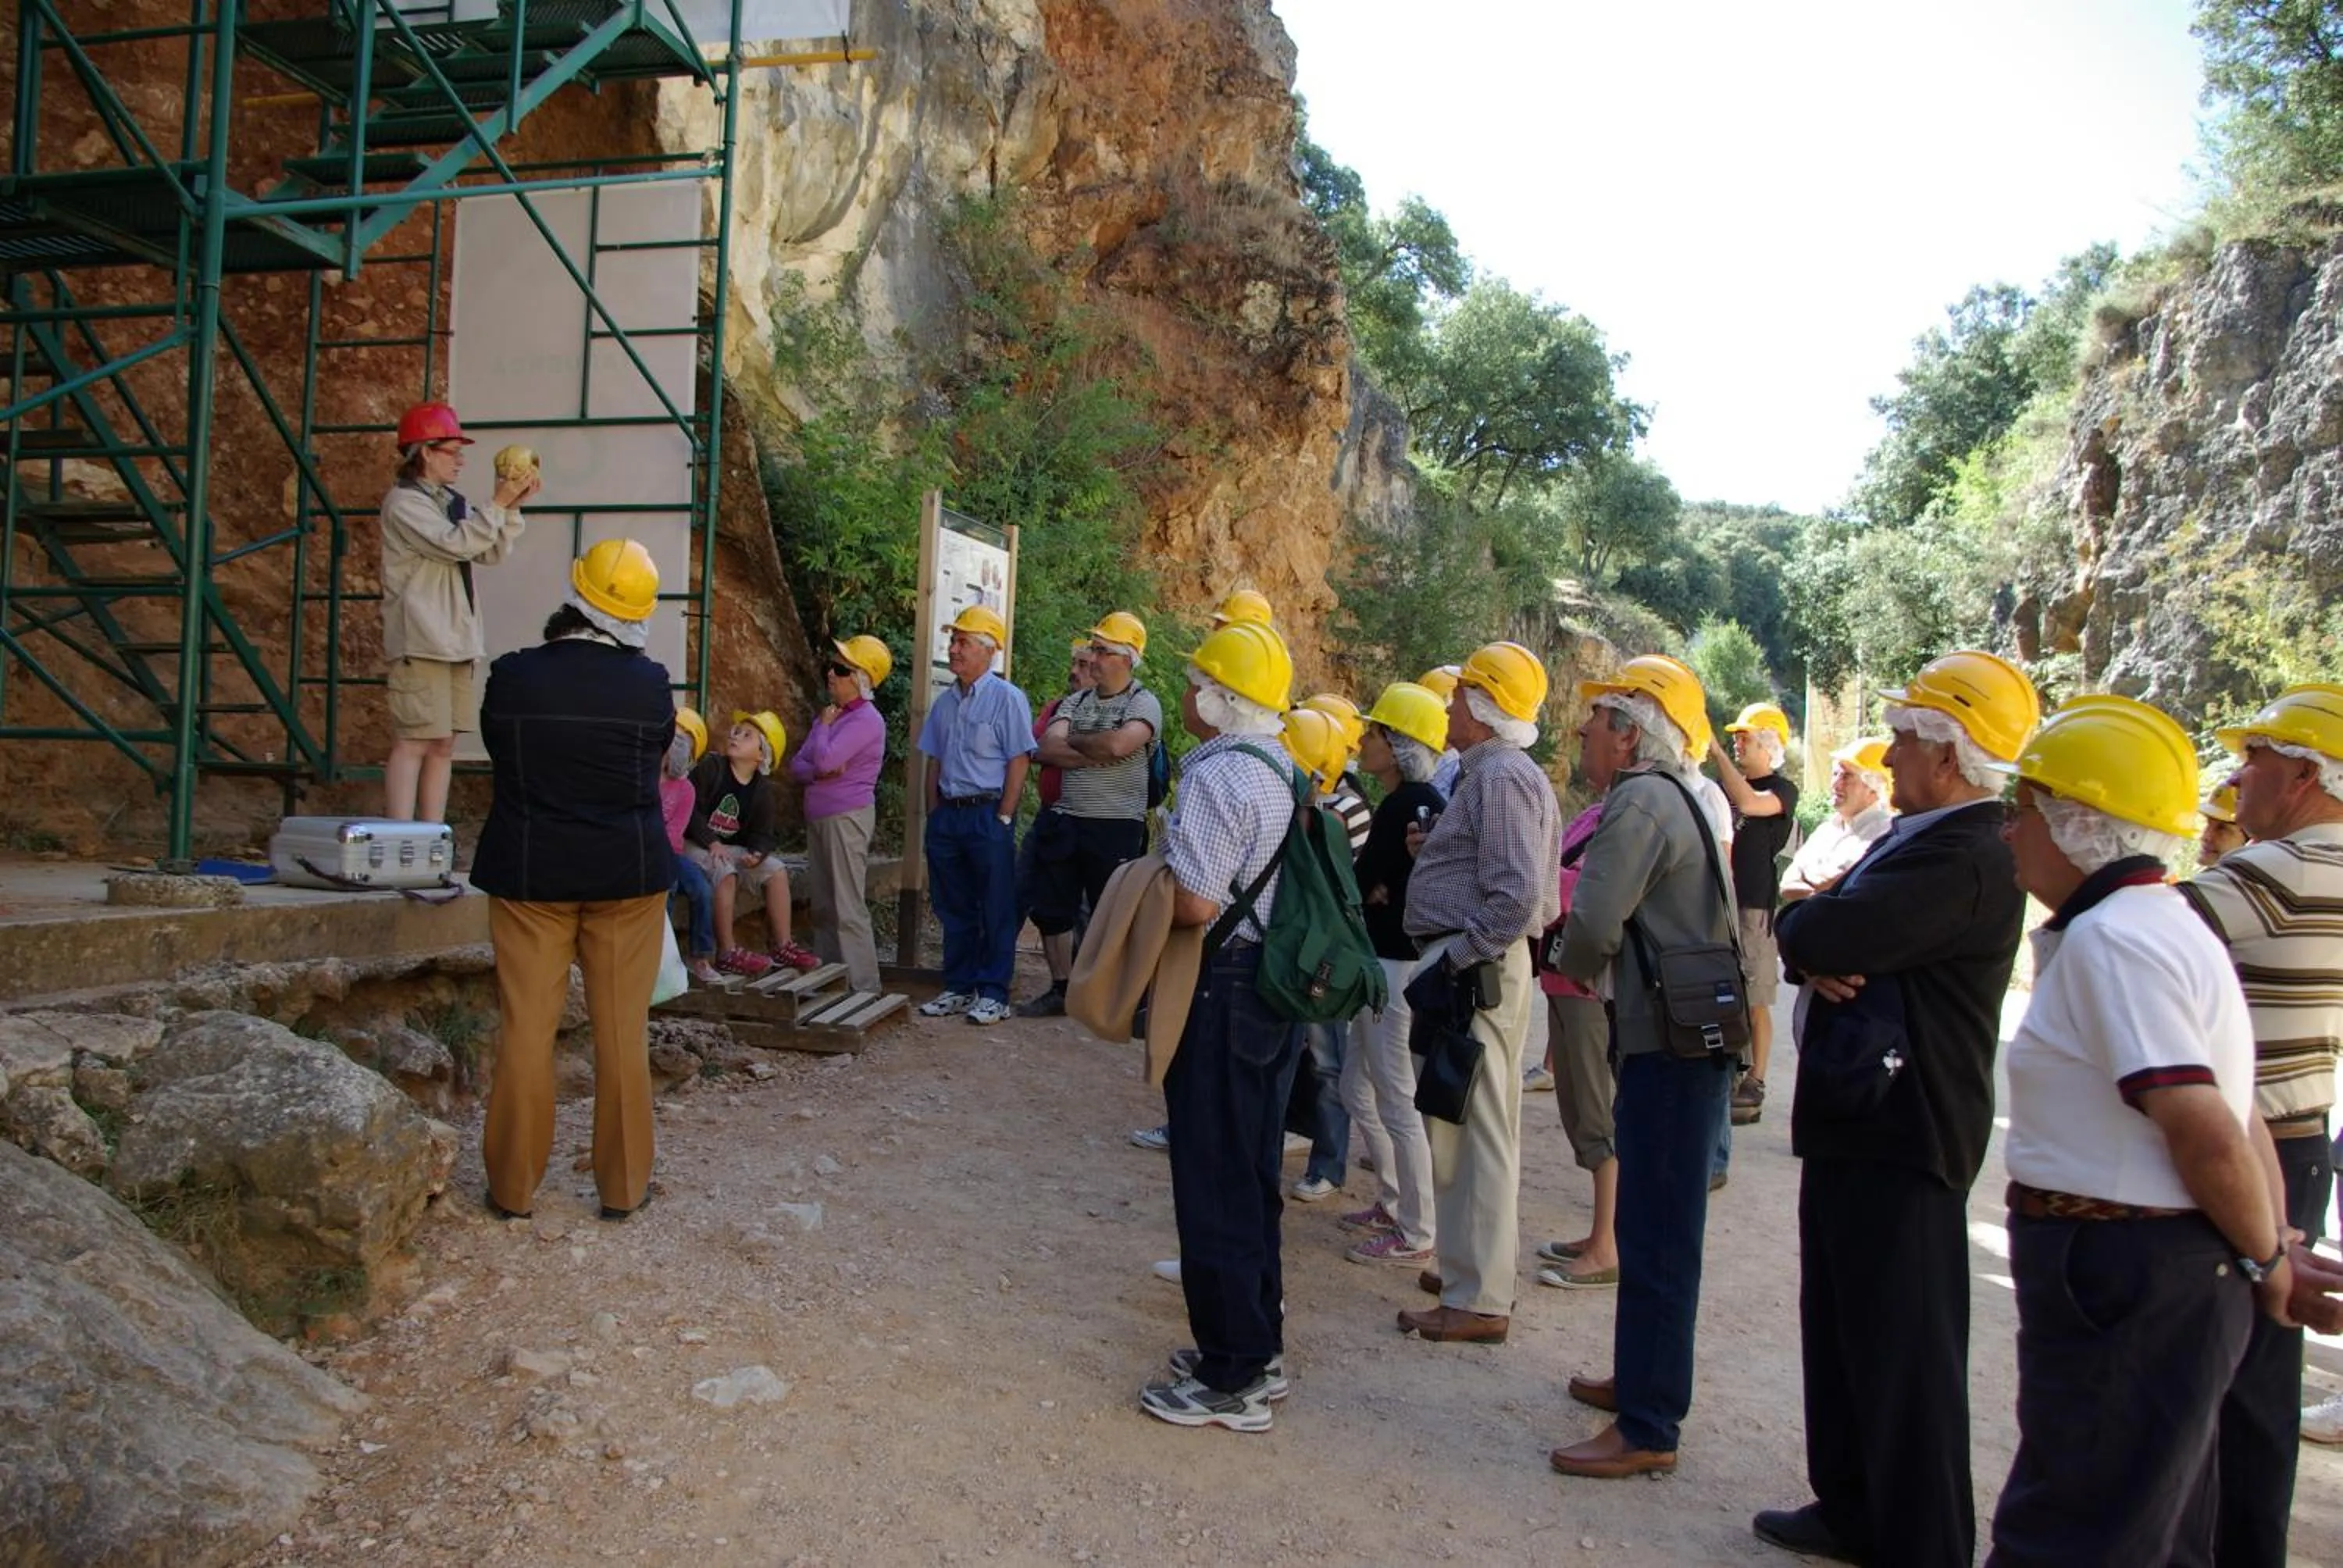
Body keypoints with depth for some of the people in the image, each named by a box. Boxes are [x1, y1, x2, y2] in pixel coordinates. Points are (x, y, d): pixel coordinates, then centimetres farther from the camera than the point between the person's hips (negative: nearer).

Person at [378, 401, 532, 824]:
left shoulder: (452, 502, 17)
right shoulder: (404, 502, -6)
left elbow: (491, 552, 10)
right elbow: (457, 544, -18)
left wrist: (513, 507, -1)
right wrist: (498, 503, -16)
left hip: (457, 642, 8)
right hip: (421, 643, -8)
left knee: (443, 745, 8)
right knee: (413, 742, -11)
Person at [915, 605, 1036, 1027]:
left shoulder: (1007, 699, -8)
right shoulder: (945, 703, 12)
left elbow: (1019, 762, -10)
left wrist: (1002, 819, -13)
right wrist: (934, 815, 11)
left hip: (988, 814, -7)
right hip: (947, 814, 7)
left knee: (996, 909, 0)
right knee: (953, 908, 11)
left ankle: (992, 993, 6)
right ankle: (958, 988, 20)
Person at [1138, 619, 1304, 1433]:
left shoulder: (1217, 776, -19)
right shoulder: (1285, 774, 10)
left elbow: (1194, 903, -25)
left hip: (1221, 994, -9)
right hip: (1275, 990, 9)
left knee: (1214, 1188, 0)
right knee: (1251, 1179, 18)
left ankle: (1230, 1380, 9)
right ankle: (1259, 1349, 30)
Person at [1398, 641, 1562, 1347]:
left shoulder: (1500, 777, -17)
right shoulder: (1499, 773, 16)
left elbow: (1518, 897, -25)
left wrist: (1457, 959, -21)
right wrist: (1434, 851, 10)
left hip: (1475, 970, -11)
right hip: (1484, 963, 11)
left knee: (1472, 1131, -5)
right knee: (1482, 1128, 18)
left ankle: (1478, 1302, 3)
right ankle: (1480, 1269, 30)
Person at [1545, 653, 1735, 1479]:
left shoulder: (1641, 802, -15)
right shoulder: (1669, 798, 18)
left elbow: (1593, 923, -22)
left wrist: (1573, 968, -2)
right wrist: (1590, 972, 4)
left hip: (1672, 1050, -10)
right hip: (1672, 1040, 10)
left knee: (1656, 1237, -4)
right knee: (1653, 1228, 20)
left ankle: (1647, 1429, 3)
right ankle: (1643, 1379, 33)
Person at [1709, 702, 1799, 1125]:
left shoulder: (1783, 791, -4)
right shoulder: (1721, 784, 13)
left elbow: (1748, 804, -24)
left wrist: (1715, 752, -22)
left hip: (1753, 904, -5)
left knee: (1753, 1002, -2)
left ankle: (1754, 1086, 4)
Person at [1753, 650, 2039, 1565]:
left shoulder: (1967, 860, -21)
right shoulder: (1913, 840, 13)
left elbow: (1817, 934, -30)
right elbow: (1805, 934, 10)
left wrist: (1801, 929, -7)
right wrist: (1817, 959, -12)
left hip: (1901, 1143, -11)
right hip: (1856, 1123, 11)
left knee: (1904, 1352, 0)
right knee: (1841, 1328, 20)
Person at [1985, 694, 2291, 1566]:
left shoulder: (2110, 940, -18)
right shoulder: (2158, 924, 15)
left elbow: (2204, 1131, -24)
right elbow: (2227, 1124, 17)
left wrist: (2263, 1262, -9)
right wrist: (2269, 1252, 15)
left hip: (2125, 1280, -11)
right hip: (2171, 1275, 11)